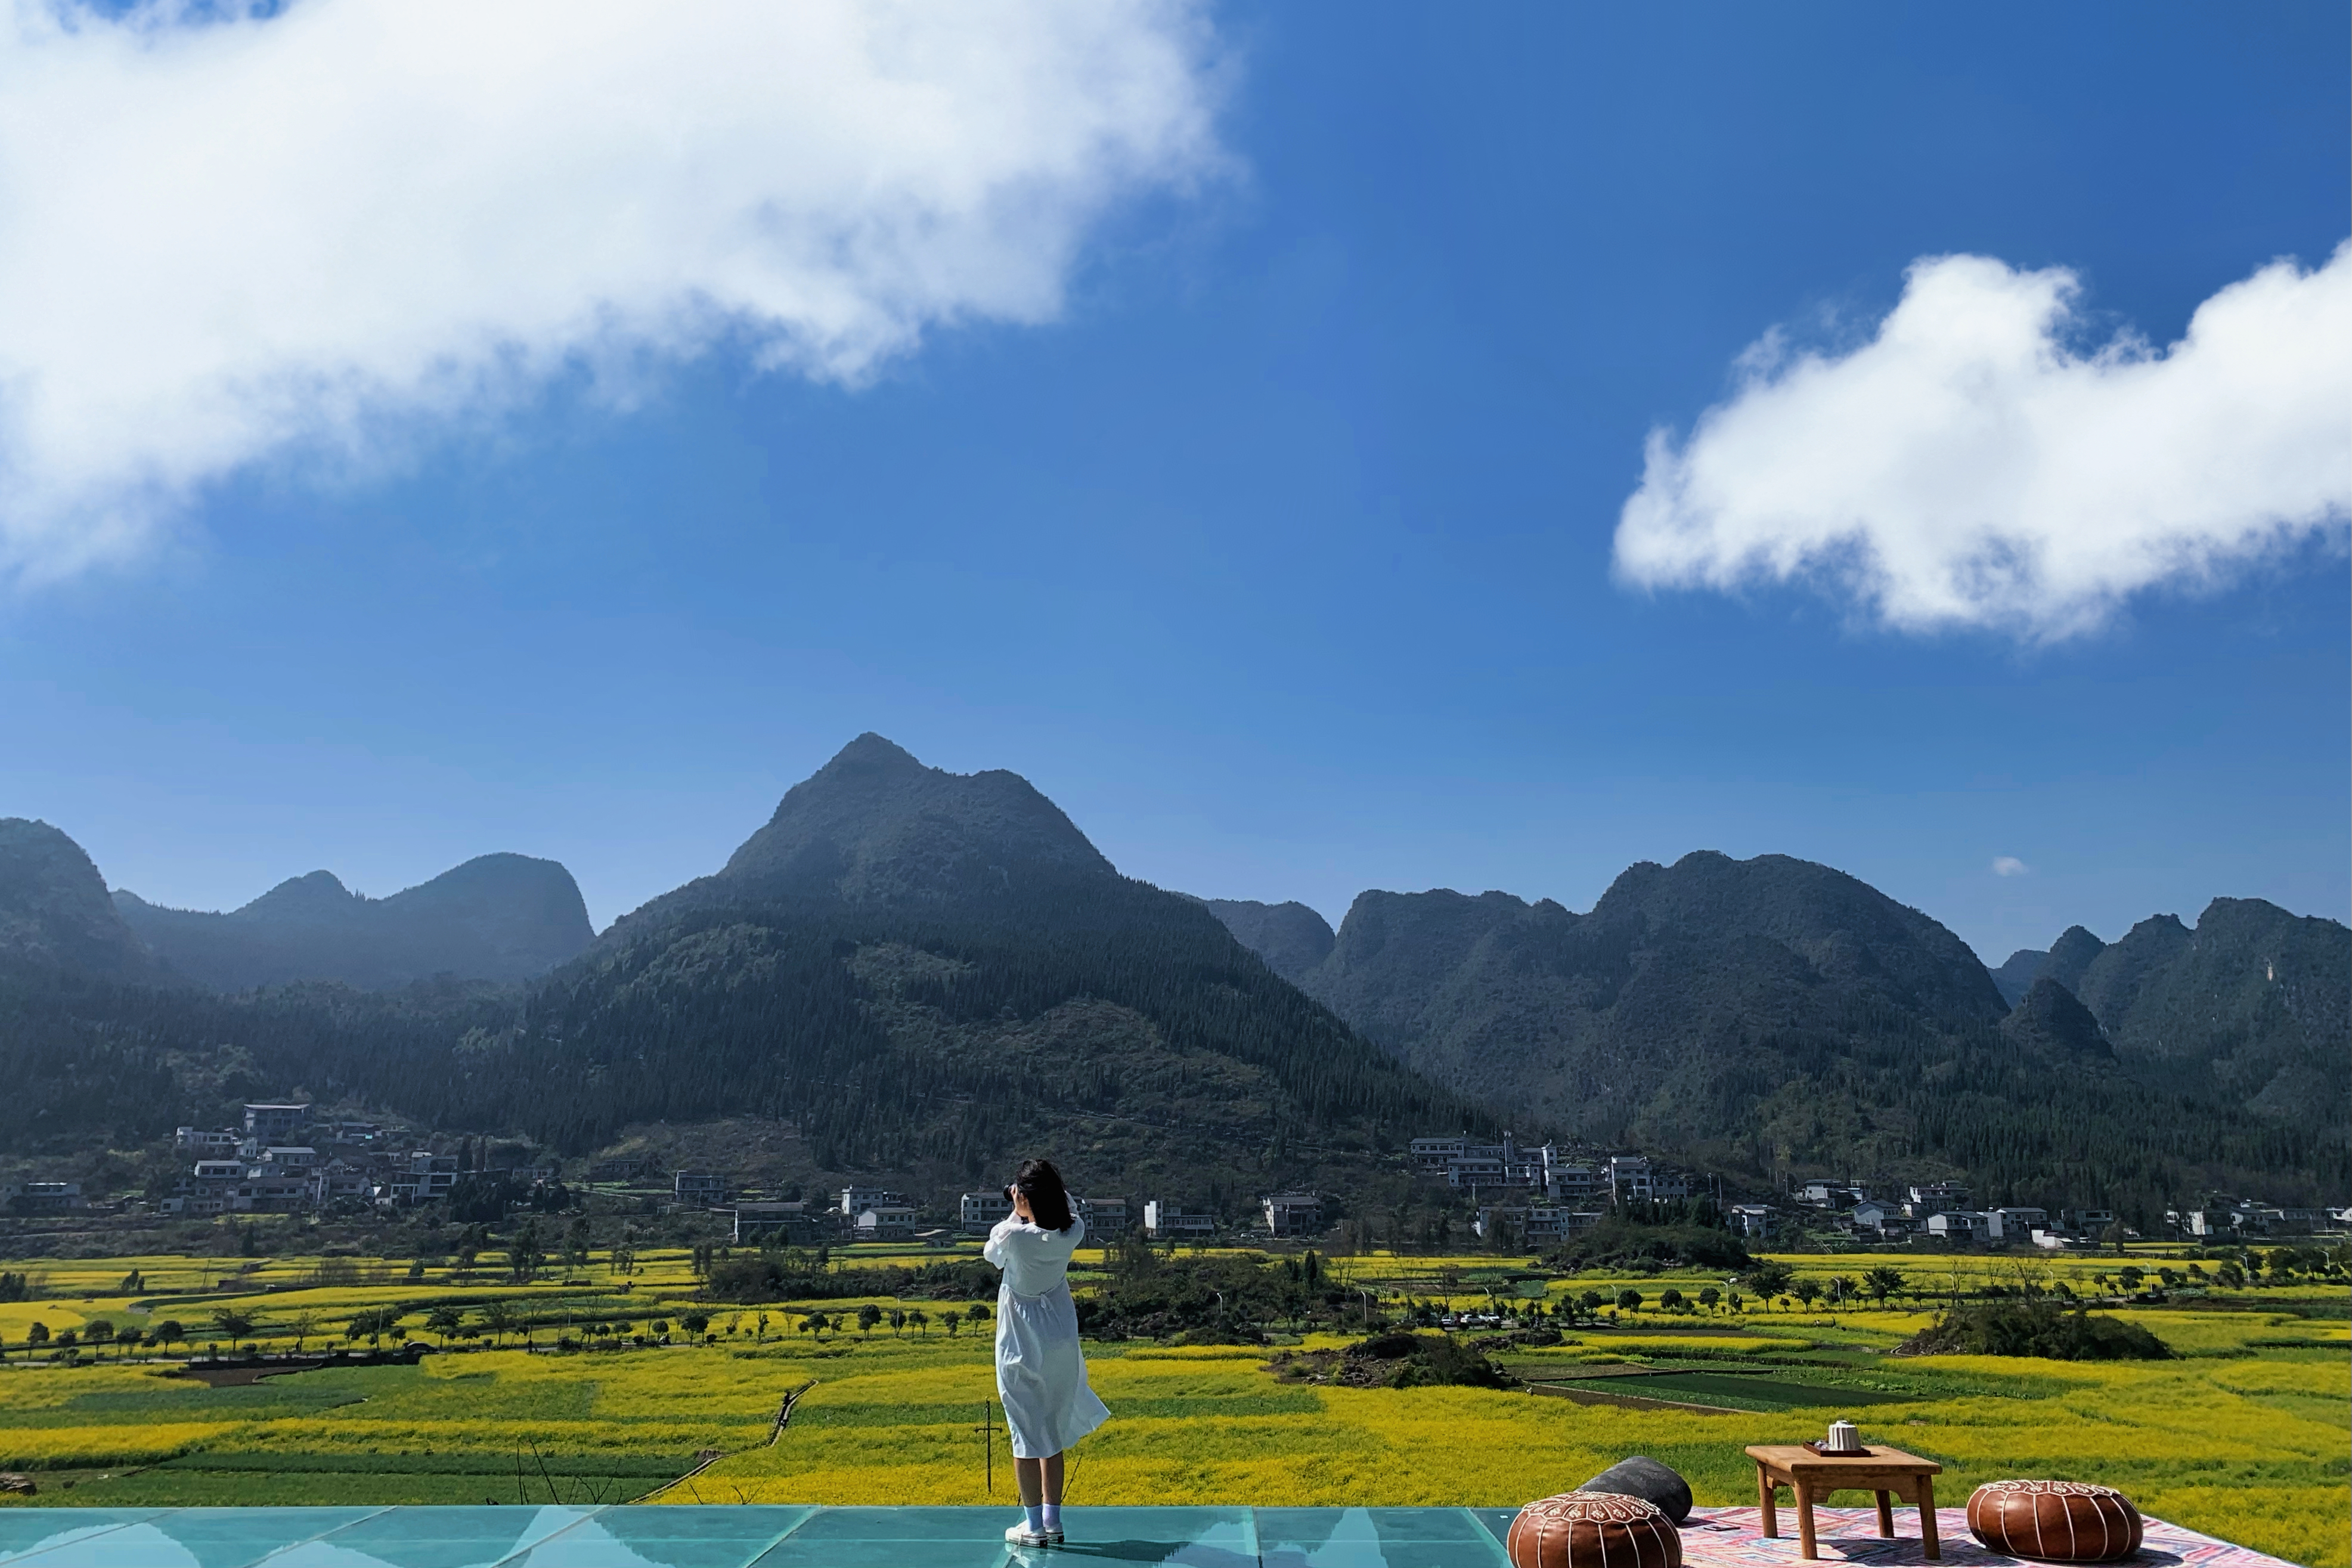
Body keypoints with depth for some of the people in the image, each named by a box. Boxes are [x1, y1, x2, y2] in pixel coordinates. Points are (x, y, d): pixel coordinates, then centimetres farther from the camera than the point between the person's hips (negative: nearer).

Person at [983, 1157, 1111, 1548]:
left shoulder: (1013, 1236, -23)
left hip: (1021, 1348, -4)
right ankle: (1053, 1522, 22)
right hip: (1061, 1343, 4)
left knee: (1027, 1435, 6)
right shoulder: (1073, 1233, -10)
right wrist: (1051, 1197, 5)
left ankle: (1034, 1526, 13)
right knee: (1052, 1433, 16)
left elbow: (991, 1254, 1)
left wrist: (1017, 1214, 2)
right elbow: (1069, 1213, 16)